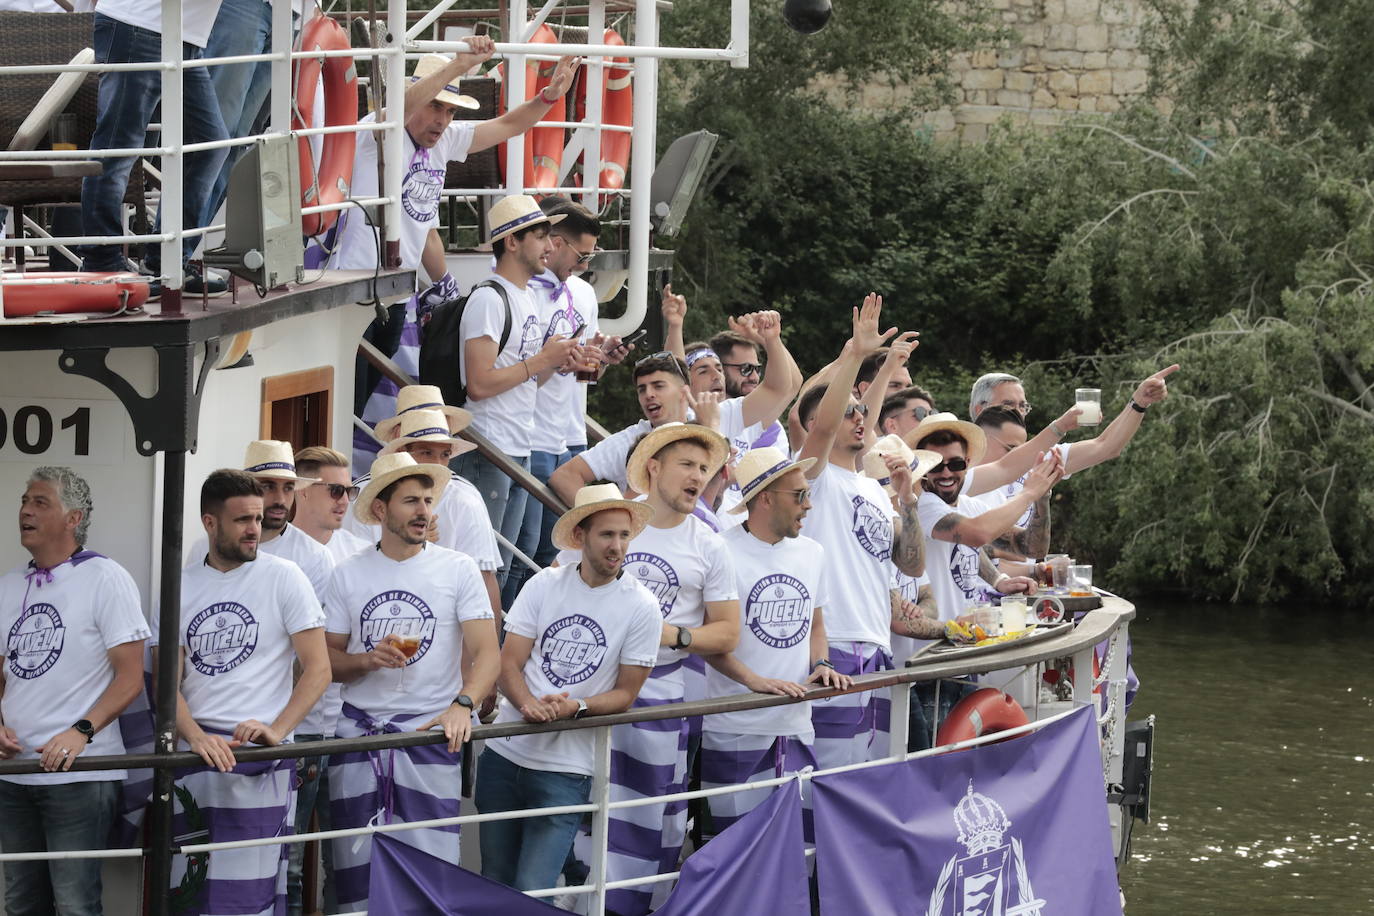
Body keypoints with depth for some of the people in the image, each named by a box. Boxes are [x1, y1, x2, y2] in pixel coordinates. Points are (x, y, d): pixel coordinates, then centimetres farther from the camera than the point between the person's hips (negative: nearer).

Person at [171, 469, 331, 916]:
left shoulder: (282, 577, 1)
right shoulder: (181, 587, 10)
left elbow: (318, 668, -3)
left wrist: (276, 730, -18)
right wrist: (196, 737, -14)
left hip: (259, 760, -4)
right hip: (191, 758, 4)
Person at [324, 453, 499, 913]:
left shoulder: (457, 569, 1)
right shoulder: (348, 575, 7)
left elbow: (487, 653, -5)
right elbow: (328, 660, 9)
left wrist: (462, 704, -22)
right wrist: (369, 659, -12)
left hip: (429, 730, -2)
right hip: (359, 727, 2)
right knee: (356, 866, 2)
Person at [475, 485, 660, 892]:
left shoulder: (641, 607, -5)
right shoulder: (544, 585, 0)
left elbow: (625, 694, -1)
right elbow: (509, 663, -1)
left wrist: (575, 707, -20)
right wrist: (529, 703, -23)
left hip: (566, 769, -3)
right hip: (505, 754, 3)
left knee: (532, 892, -11)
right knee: (494, 883, 11)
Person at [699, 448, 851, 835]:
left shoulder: (812, 553, 13)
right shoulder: (725, 553, -9)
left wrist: (820, 665, 4)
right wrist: (755, 680, -22)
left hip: (796, 726, 6)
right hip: (736, 729, -6)